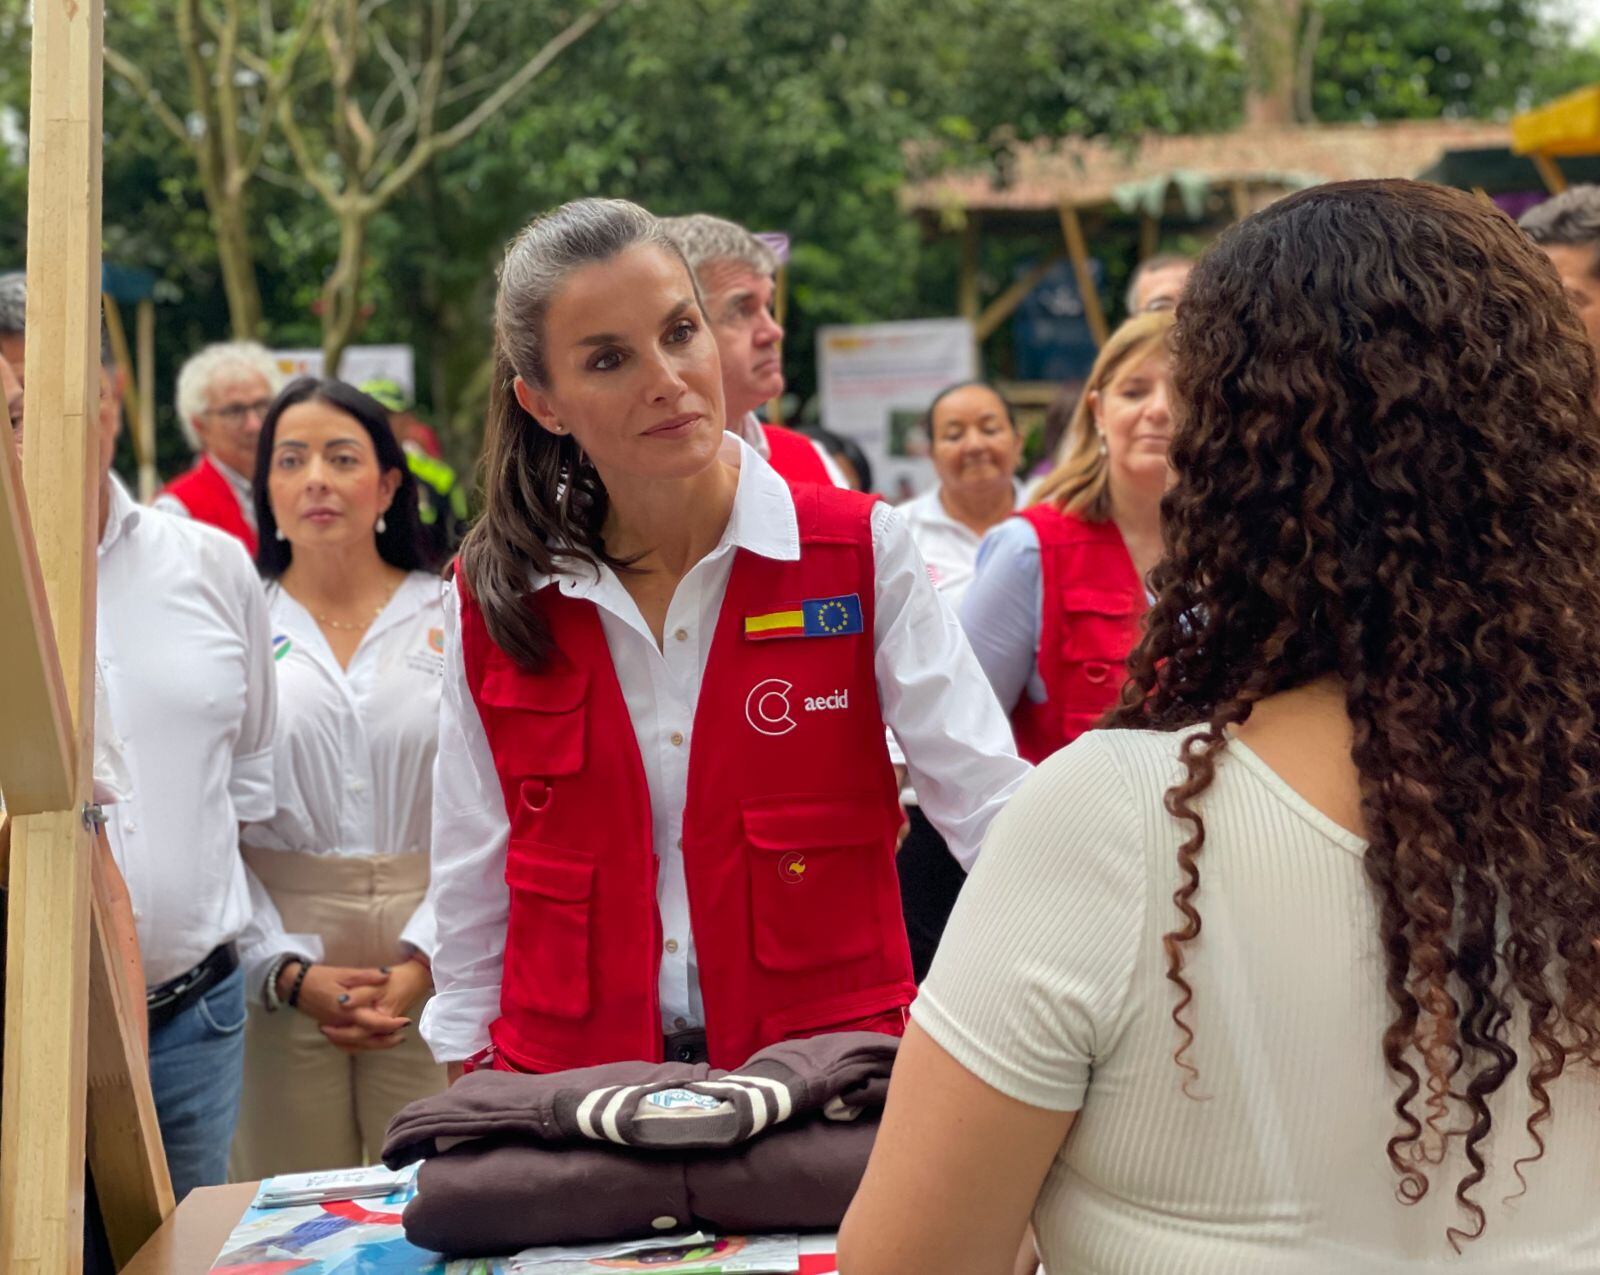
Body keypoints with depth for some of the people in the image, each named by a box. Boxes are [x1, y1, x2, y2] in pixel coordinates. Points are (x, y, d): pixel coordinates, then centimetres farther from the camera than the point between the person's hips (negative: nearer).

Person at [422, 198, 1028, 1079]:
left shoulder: (859, 555, -6)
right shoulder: (494, 597, 0)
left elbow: (988, 799, -11)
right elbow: (472, 881, 7)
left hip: (821, 1060, -1)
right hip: (571, 1076, 2)